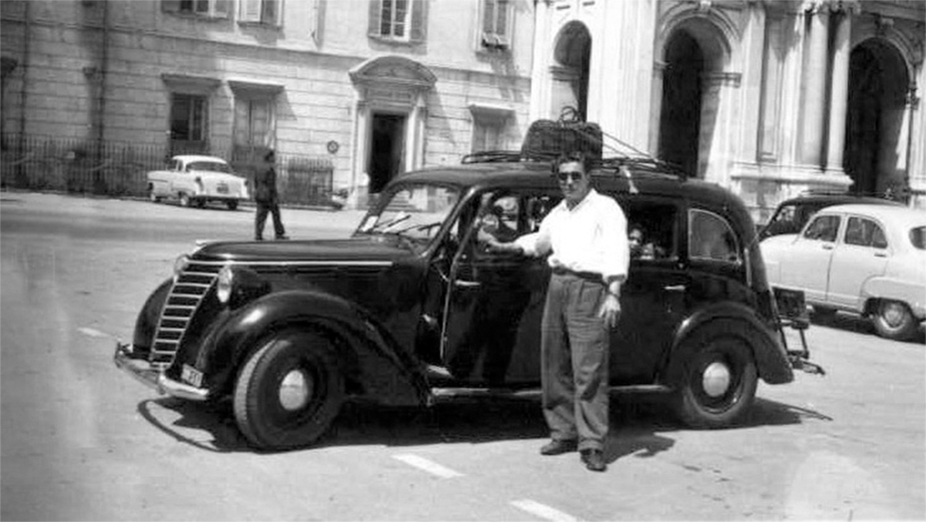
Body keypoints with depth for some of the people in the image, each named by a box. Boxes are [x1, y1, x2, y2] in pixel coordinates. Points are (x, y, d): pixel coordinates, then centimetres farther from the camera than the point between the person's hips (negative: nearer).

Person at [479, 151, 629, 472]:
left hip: (590, 288, -7)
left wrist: (613, 295, -26)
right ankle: (564, 434, 21)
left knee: (589, 372, -11)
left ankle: (592, 445, -8)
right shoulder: (557, 214, 22)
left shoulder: (606, 208, -1)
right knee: (554, 368, 10)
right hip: (557, 286, 7)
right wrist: (502, 247, 37)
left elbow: (617, 250, -14)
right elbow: (537, 242, 41)